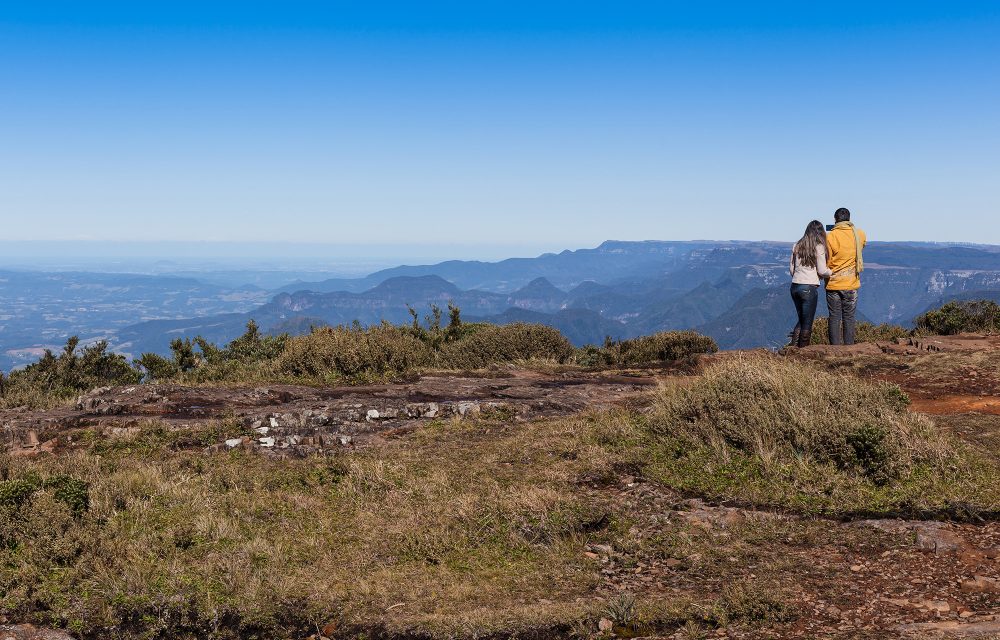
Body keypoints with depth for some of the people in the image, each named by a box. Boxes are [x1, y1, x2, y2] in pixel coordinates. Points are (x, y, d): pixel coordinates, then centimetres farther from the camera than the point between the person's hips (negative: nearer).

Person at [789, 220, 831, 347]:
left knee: (801, 320, 19)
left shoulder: (797, 246, 8)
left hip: (795, 287, 6)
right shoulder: (819, 247, -8)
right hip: (809, 288, -6)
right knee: (807, 323, 4)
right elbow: (822, 271, -8)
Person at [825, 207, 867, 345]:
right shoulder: (859, 234, -2)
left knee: (834, 318, 4)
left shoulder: (831, 237, -11)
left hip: (833, 284, -2)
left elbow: (827, 262, -8)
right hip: (851, 284, 2)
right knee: (849, 318, 9)